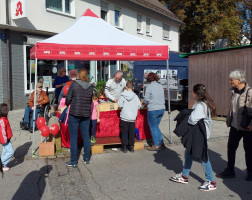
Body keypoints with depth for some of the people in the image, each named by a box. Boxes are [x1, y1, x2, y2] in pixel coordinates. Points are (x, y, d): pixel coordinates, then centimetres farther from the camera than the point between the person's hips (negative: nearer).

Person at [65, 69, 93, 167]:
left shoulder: (74, 84, -8)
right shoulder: (90, 87, 3)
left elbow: (68, 99, -6)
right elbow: (90, 101, 9)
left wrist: (67, 104, 14)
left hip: (74, 113, -4)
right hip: (86, 114, 4)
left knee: (73, 137, 3)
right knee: (86, 136, 14)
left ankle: (73, 161, 7)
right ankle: (86, 158, 25)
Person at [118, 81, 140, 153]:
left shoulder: (122, 96, -7)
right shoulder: (135, 96, -4)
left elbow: (120, 105, -13)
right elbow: (138, 106, -1)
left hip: (124, 117, -1)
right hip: (132, 117, 1)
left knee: (124, 132, 7)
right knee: (132, 132, 10)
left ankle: (124, 147, 10)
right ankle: (131, 146, 14)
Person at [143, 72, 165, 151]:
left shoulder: (149, 86, -8)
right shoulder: (160, 86, 11)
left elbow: (146, 99, -9)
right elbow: (163, 98, 14)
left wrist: (144, 103, 13)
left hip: (153, 110, -7)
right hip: (162, 108, 7)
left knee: (153, 128, 6)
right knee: (156, 126, 20)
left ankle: (156, 145, 12)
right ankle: (161, 143, 20)